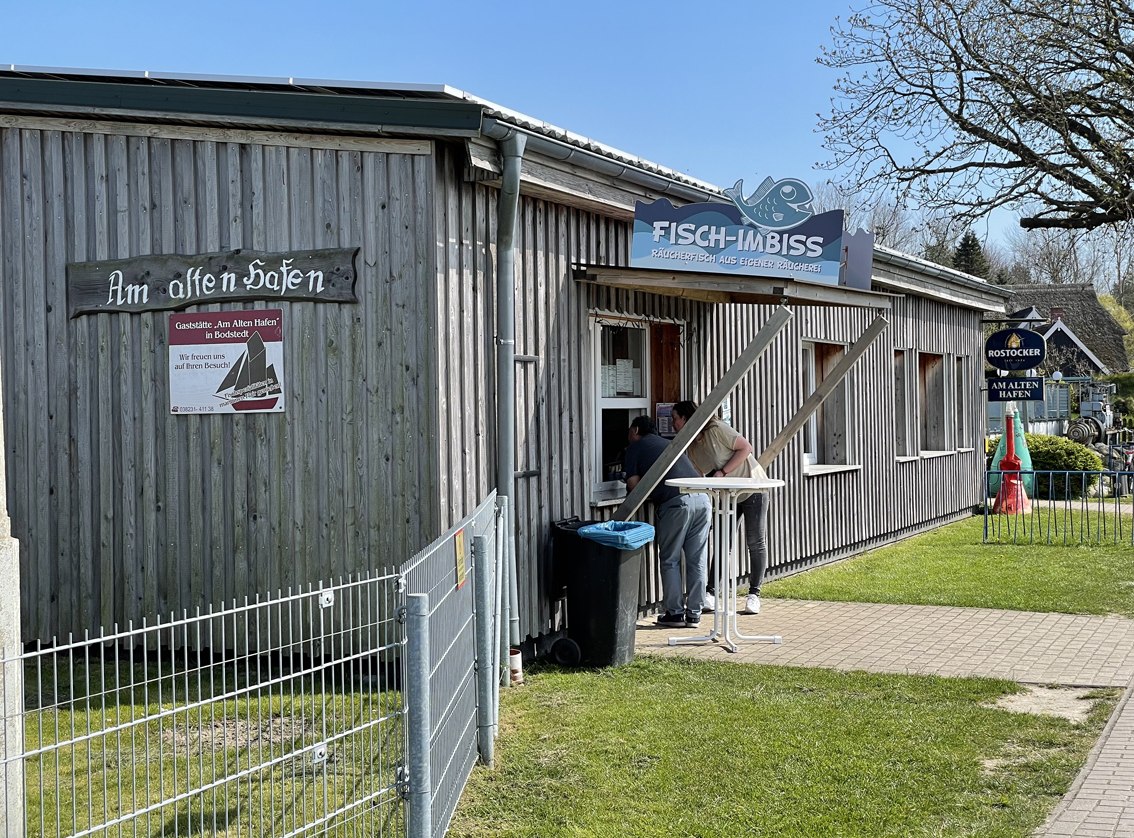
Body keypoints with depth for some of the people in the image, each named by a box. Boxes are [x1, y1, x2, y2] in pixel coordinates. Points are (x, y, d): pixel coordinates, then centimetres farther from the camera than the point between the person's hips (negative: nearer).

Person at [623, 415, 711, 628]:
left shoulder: (635, 448, 11)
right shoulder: (668, 443, 30)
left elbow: (634, 485, 3)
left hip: (675, 502, -6)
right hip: (701, 498, 6)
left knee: (670, 560, 7)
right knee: (697, 560, 10)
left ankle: (675, 612, 8)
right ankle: (694, 613, 14)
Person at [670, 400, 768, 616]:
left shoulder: (716, 430, -20)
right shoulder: (690, 448, 1)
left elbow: (746, 448, -21)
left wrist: (722, 472, -25)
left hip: (752, 488, -7)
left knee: (756, 543, -2)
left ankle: (754, 594, 5)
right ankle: (711, 594, 3)